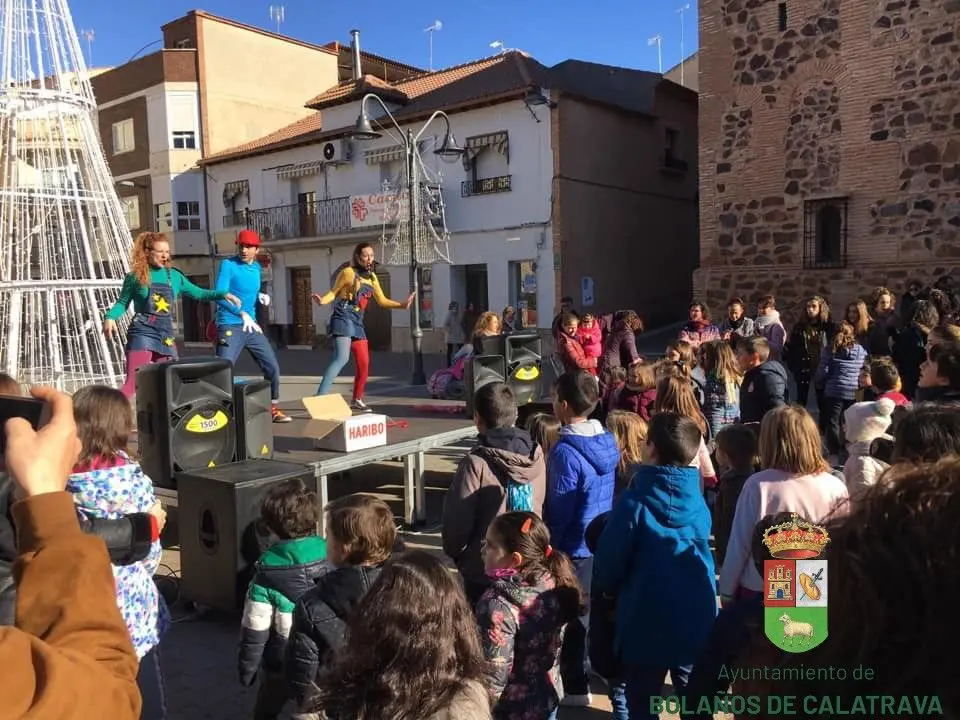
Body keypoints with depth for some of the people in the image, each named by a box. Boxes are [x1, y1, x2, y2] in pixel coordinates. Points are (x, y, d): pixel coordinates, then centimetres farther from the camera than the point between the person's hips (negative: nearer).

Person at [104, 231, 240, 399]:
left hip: (166, 335, 4)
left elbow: (198, 294, 17)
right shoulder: (136, 276, 1)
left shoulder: (174, 276, 11)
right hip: (142, 332, -4)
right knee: (133, 382, -12)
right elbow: (123, 302, 9)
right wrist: (110, 317, -10)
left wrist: (223, 294, 5)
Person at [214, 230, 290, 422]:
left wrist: (261, 297, 3)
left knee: (272, 367, 8)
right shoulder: (228, 265, -8)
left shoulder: (256, 267, 12)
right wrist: (242, 313, -27)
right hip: (230, 327, -7)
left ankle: (273, 409, 22)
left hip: (252, 326, 7)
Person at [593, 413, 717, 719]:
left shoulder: (635, 503, -19)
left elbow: (608, 560, -13)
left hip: (647, 621, -4)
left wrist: (609, 588, 9)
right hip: (696, 619, 5)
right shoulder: (698, 501, -2)